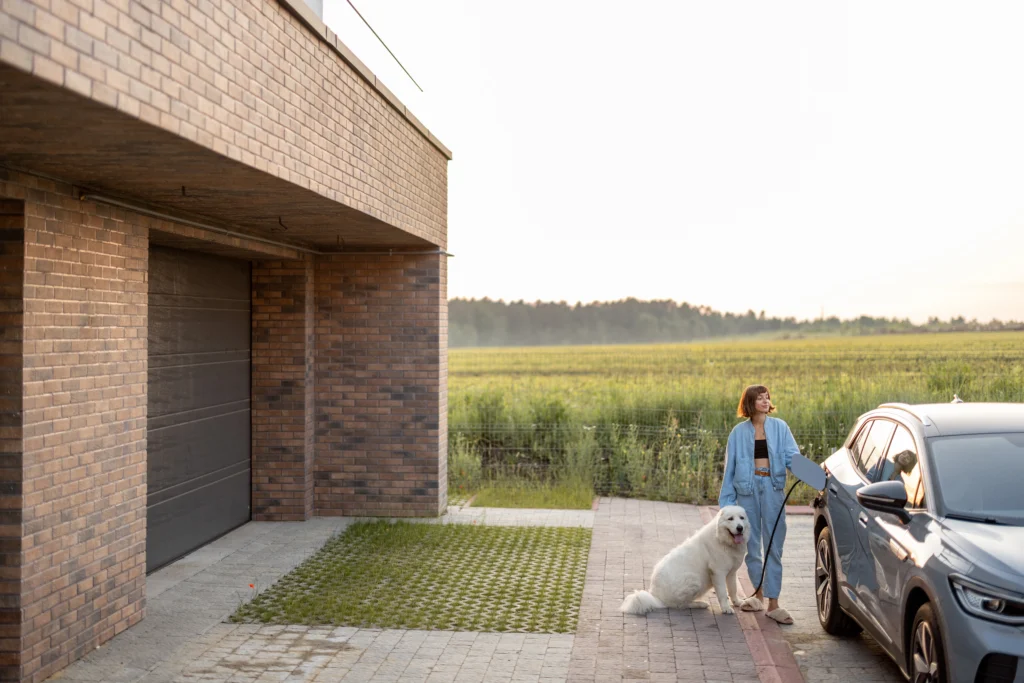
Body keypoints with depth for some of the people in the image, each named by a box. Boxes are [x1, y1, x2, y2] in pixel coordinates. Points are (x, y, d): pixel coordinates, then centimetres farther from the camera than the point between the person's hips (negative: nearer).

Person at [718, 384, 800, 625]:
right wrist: (726, 502, 5)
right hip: (747, 488, 1)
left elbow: (792, 455, -3)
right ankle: (759, 593, 27)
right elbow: (730, 468, 8)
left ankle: (773, 603, -4)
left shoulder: (779, 427, 5)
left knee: (774, 545, -5)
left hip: (772, 487, -1)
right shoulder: (739, 432, 6)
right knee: (752, 544, 10)